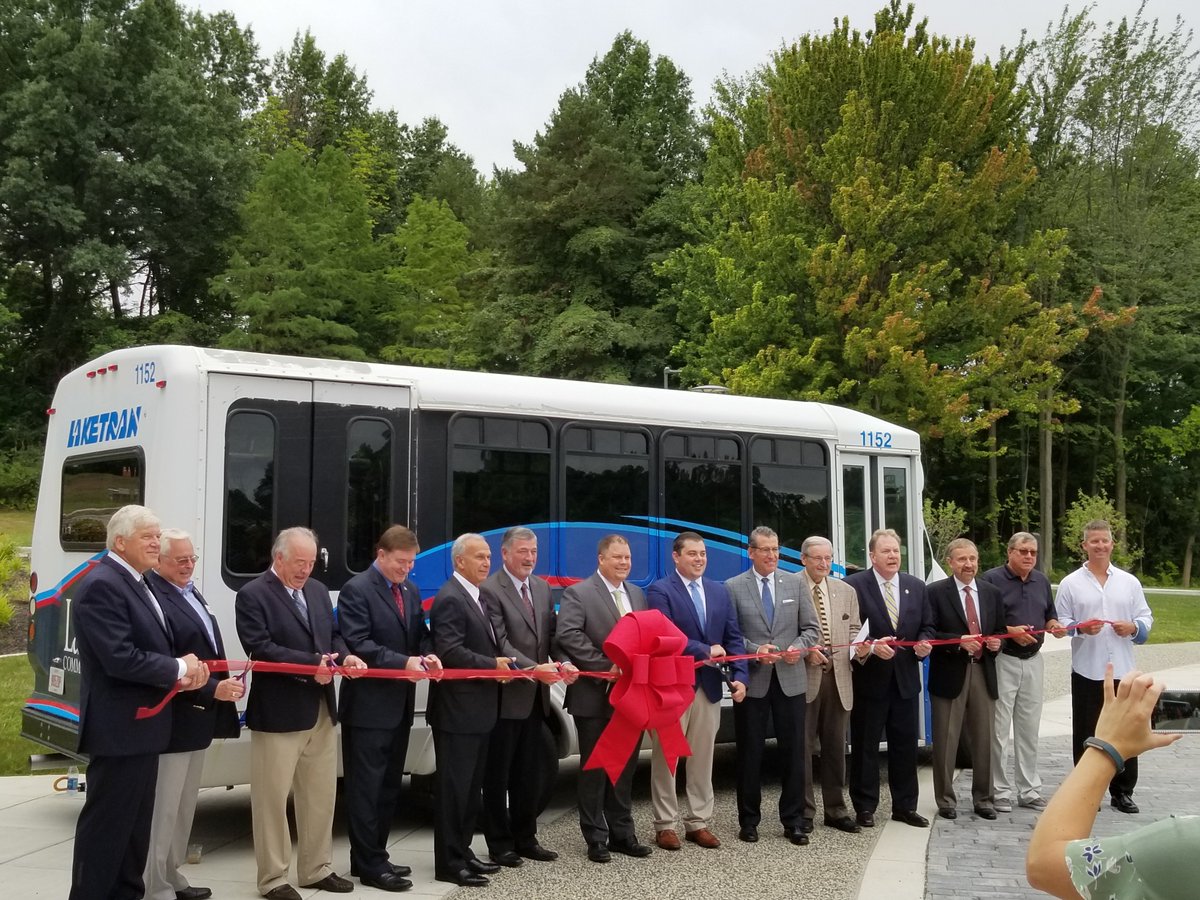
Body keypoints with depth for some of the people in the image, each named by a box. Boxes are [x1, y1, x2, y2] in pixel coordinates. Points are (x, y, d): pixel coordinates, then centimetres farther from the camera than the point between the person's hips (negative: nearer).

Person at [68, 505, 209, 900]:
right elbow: (120, 659, -25)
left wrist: (183, 673, -1)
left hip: (141, 726, 10)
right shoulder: (102, 585, -18)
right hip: (118, 728, -10)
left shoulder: (136, 583, 13)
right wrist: (178, 668, -14)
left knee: (135, 821, 17)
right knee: (105, 823, -2)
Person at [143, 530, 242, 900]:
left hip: (198, 718, 10)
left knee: (184, 807, 19)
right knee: (164, 809, -2)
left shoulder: (190, 592, 14)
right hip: (173, 721, -10)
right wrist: (212, 689, -25)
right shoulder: (153, 596, -20)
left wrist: (224, 684, 12)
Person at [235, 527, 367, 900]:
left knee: (321, 795, 14)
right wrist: (311, 664, -23)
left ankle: (317, 869, 26)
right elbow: (260, 649, -18)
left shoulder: (318, 591, 13)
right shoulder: (252, 595, -9)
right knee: (272, 798, 1)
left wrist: (346, 657, -5)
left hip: (322, 711, 7)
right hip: (278, 713, -7)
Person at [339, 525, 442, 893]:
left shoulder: (410, 591, 13)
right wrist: (404, 662, -26)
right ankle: (369, 865, 5)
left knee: (389, 786, 14)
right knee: (366, 788, -1)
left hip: (399, 705, 8)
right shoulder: (357, 590, -12)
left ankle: (373, 857, 24)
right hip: (368, 706, -8)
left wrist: (428, 655, -6)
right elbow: (357, 645, -19)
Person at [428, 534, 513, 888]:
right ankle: (448, 862, 3)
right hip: (457, 710, -10)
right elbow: (450, 652, -24)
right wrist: (493, 664, -18)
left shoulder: (476, 597, 16)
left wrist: (500, 663, 1)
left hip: (477, 708, 10)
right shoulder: (450, 599, -15)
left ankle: (462, 850, 25)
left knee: (470, 784, 16)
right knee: (453, 786, -3)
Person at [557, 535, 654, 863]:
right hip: (595, 697, -6)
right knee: (594, 768, 3)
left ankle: (622, 833, 23)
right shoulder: (578, 593, -7)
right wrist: (605, 666, -20)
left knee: (626, 767, 12)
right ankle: (596, 838, 11)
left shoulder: (637, 594, 14)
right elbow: (568, 635, -19)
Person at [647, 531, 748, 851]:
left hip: (709, 686, 5)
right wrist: (705, 651, -15)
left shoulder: (719, 591, 12)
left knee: (702, 759, 10)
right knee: (666, 758, 3)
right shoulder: (660, 591, -6)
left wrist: (739, 677, -4)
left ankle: (699, 822, 19)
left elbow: (733, 637, 9)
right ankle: (665, 824, 12)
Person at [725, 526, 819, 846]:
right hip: (752, 680, -2)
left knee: (793, 752, 5)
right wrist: (755, 651, -16)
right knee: (750, 753, 6)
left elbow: (811, 628, 8)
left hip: (790, 679, 2)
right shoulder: (733, 588, 0)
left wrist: (799, 647, -11)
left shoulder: (795, 584, 8)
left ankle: (793, 821, 15)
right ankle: (749, 820, 18)